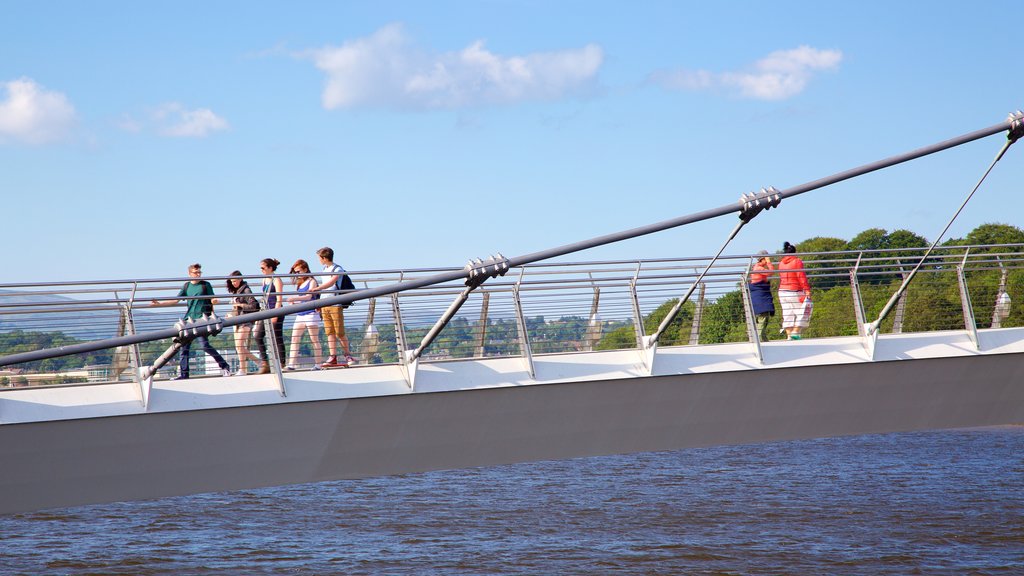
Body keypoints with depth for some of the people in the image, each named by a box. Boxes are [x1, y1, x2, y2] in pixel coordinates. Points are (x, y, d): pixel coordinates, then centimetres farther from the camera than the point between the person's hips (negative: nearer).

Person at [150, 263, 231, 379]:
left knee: (204, 345, -15)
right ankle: (183, 373, 5)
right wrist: (159, 303, 9)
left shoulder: (205, 285, 3)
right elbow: (175, 300, 15)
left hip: (201, 319, -5)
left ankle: (225, 366, -6)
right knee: (184, 346, 1)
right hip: (189, 319, 5)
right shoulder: (187, 286, 14)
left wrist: (214, 301, -23)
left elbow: (212, 300, 2)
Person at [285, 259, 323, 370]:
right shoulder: (298, 284, 18)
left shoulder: (311, 282, -3)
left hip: (311, 314, -7)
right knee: (294, 339, -3)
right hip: (300, 315, 7)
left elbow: (308, 296, -16)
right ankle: (291, 364, -8)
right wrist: (293, 302, 0)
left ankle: (318, 364, 2)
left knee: (314, 340, -2)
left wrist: (294, 298, -27)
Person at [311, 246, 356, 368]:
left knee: (340, 332, -5)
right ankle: (333, 357, -1)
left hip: (335, 304, -7)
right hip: (325, 305, 7)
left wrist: (317, 288, -28)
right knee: (330, 332, 1)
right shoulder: (324, 270, 17)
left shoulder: (338, 270, -5)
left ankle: (348, 355, 8)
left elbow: (331, 283, -19)